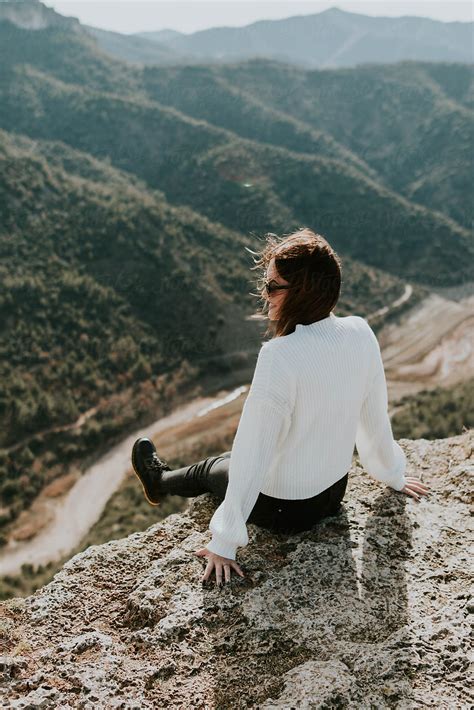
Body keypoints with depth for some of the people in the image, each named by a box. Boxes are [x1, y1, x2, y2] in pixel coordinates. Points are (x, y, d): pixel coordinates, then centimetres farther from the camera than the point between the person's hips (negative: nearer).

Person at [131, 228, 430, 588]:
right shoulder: (360, 334, -13)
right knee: (233, 458, 32)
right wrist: (393, 475, 19)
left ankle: (160, 480, 58)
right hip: (336, 490, 6)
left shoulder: (281, 355, -33)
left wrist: (224, 542, -17)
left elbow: (253, 454, -28)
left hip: (284, 508, -6)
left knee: (208, 470, 25)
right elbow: (376, 416, 0)